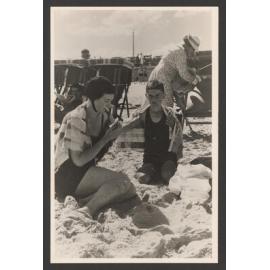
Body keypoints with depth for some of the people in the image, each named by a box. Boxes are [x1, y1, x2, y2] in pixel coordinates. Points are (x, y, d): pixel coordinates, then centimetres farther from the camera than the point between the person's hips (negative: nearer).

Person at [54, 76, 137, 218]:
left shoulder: (104, 116, 5)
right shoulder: (76, 119, -20)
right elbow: (78, 160, -22)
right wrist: (106, 138, -20)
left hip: (86, 172, 9)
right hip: (67, 177, -8)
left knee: (130, 190, -8)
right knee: (122, 181, -22)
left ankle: (80, 201, -15)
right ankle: (88, 211, -21)